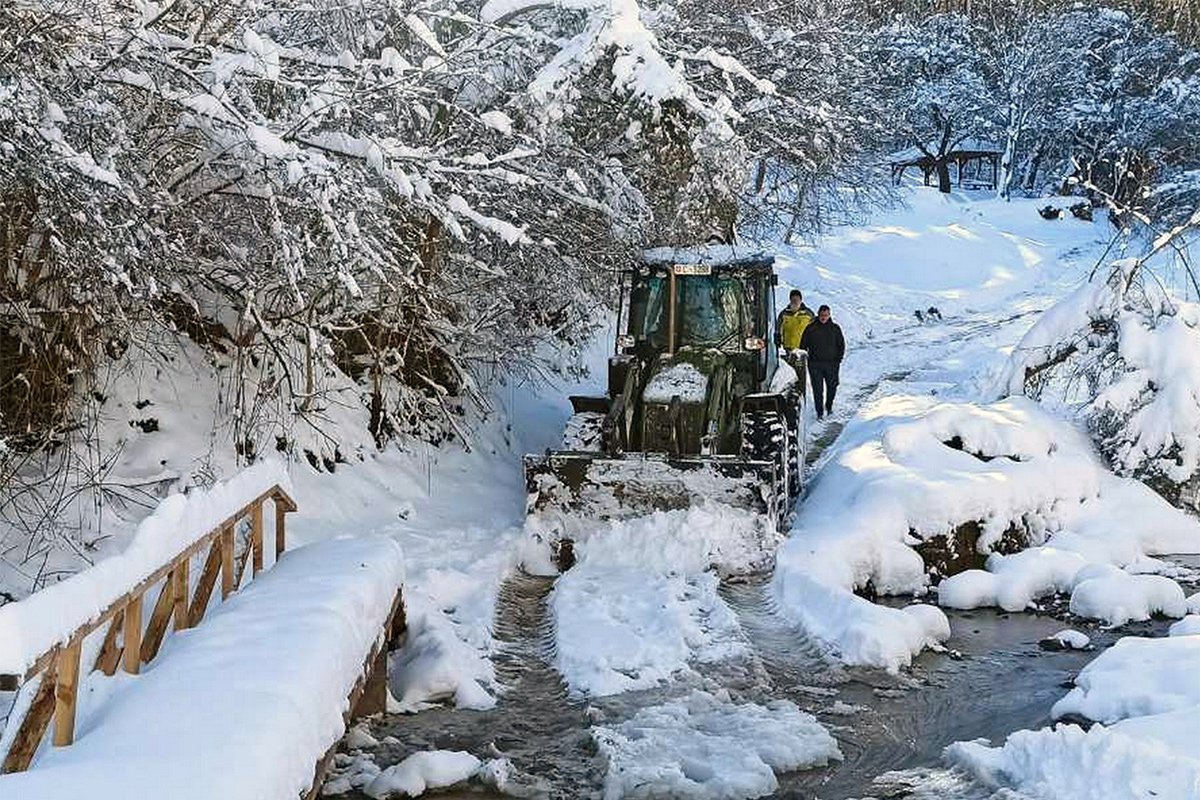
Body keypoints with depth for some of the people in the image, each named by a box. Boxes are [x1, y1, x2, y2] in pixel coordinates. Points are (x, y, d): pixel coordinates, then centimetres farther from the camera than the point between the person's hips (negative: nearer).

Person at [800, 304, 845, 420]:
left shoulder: (835, 328, 4)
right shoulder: (810, 329, 2)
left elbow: (841, 345, 10)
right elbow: (803, 346, 7)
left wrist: (838, 360, 0)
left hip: (831, 364, 1)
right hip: (815, 364, -1)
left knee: (832, 387, 10)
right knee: (817, 389, -4)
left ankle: (829, 406, 34)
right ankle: (820, 412, 1)